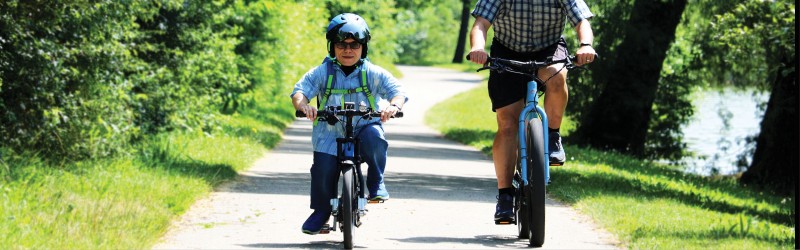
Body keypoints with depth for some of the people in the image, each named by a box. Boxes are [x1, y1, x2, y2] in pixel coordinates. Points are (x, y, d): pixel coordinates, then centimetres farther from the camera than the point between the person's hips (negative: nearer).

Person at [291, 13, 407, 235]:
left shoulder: (373, 73, 2)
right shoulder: (321, 73, 3)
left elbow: (398, 91, -6)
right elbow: (299, 91, -6)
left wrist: (394, 106, -30)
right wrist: (303, 106, -30)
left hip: (364, 127, -1)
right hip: (330, 132, 1)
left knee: (374, 137, -34)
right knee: (323, 168, -17)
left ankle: (376, 184, -12)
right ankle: (321, 211, 9)